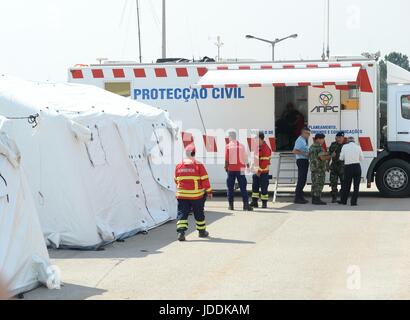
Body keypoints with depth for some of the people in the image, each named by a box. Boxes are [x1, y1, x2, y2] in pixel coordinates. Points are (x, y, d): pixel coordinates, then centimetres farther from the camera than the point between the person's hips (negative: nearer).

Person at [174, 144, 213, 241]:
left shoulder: (179, 166, 3)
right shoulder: (198, 165, -9)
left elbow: (176, 180, 14)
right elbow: (205, 180, -8)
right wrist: (209, 191, 2)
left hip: (182, 194, 2)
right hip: (196, 195, -2)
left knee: (182, 213, 1)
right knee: (199, 213, 14)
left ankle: (181, 231, -17)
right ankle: (202, 231, 26)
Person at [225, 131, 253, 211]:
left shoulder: (228, 146, -6)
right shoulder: (241, 145, 1)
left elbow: (226, 159, -8)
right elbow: (245, 157, 6)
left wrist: (226, 167, 6)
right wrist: (246, 164, 24)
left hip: (231, 169, -1)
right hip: (240, 169, 1)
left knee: (230, 187, 8)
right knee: (243, 187, 3)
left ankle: (231, 205, 8)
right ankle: (246, 204, -5)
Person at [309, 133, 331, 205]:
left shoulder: (311, 147, 15)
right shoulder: (319, 147, -15)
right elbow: (322, 158, -23)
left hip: (313, 167, 9)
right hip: (320, 168, -9)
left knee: (314, 184, 11)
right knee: (319, 184, -7)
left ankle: (314, 199, 13)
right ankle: (317, 200, -9)